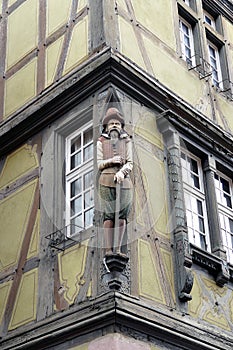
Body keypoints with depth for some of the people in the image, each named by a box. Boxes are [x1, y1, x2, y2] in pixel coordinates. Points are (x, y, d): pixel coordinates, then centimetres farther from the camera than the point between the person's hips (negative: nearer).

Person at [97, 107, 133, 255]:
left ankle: (118, 249, 3)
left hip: (124, 181, 1)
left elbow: (130, 163, 5)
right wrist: (111, 161, -12)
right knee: (108, 215, -5)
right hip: (107, 181, -1)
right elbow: (99, 164, 7)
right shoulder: (101, 141, 11)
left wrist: (122, 171, -15)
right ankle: (108, 249, -4)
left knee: (122, 215, -1)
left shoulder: (127, 141, 13)